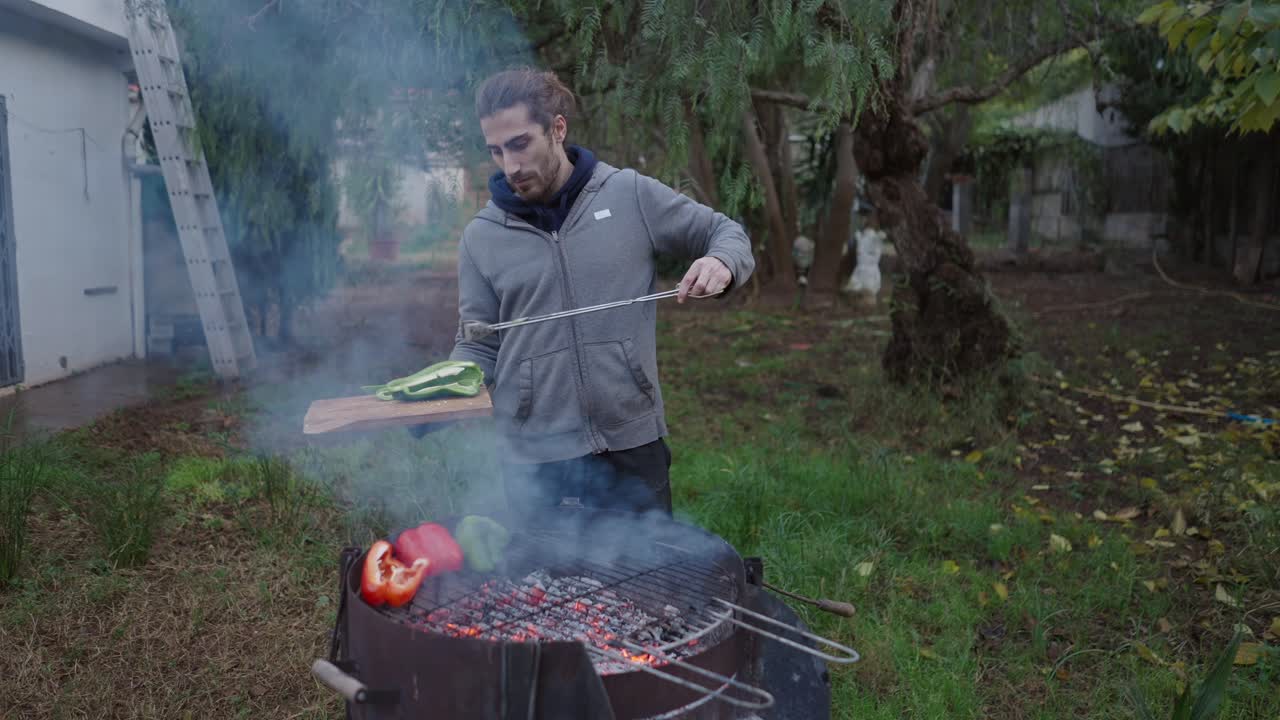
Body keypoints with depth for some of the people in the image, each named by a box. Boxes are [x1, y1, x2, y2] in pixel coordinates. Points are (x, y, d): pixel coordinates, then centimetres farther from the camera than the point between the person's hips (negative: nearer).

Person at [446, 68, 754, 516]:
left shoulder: (631, 195, -2)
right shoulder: (481, 236, 2)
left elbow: (726, 233, 7)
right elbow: (479, 346, 7)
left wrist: (721, 263, -15)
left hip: (632, 442, 0)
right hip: (531, 457, 1)